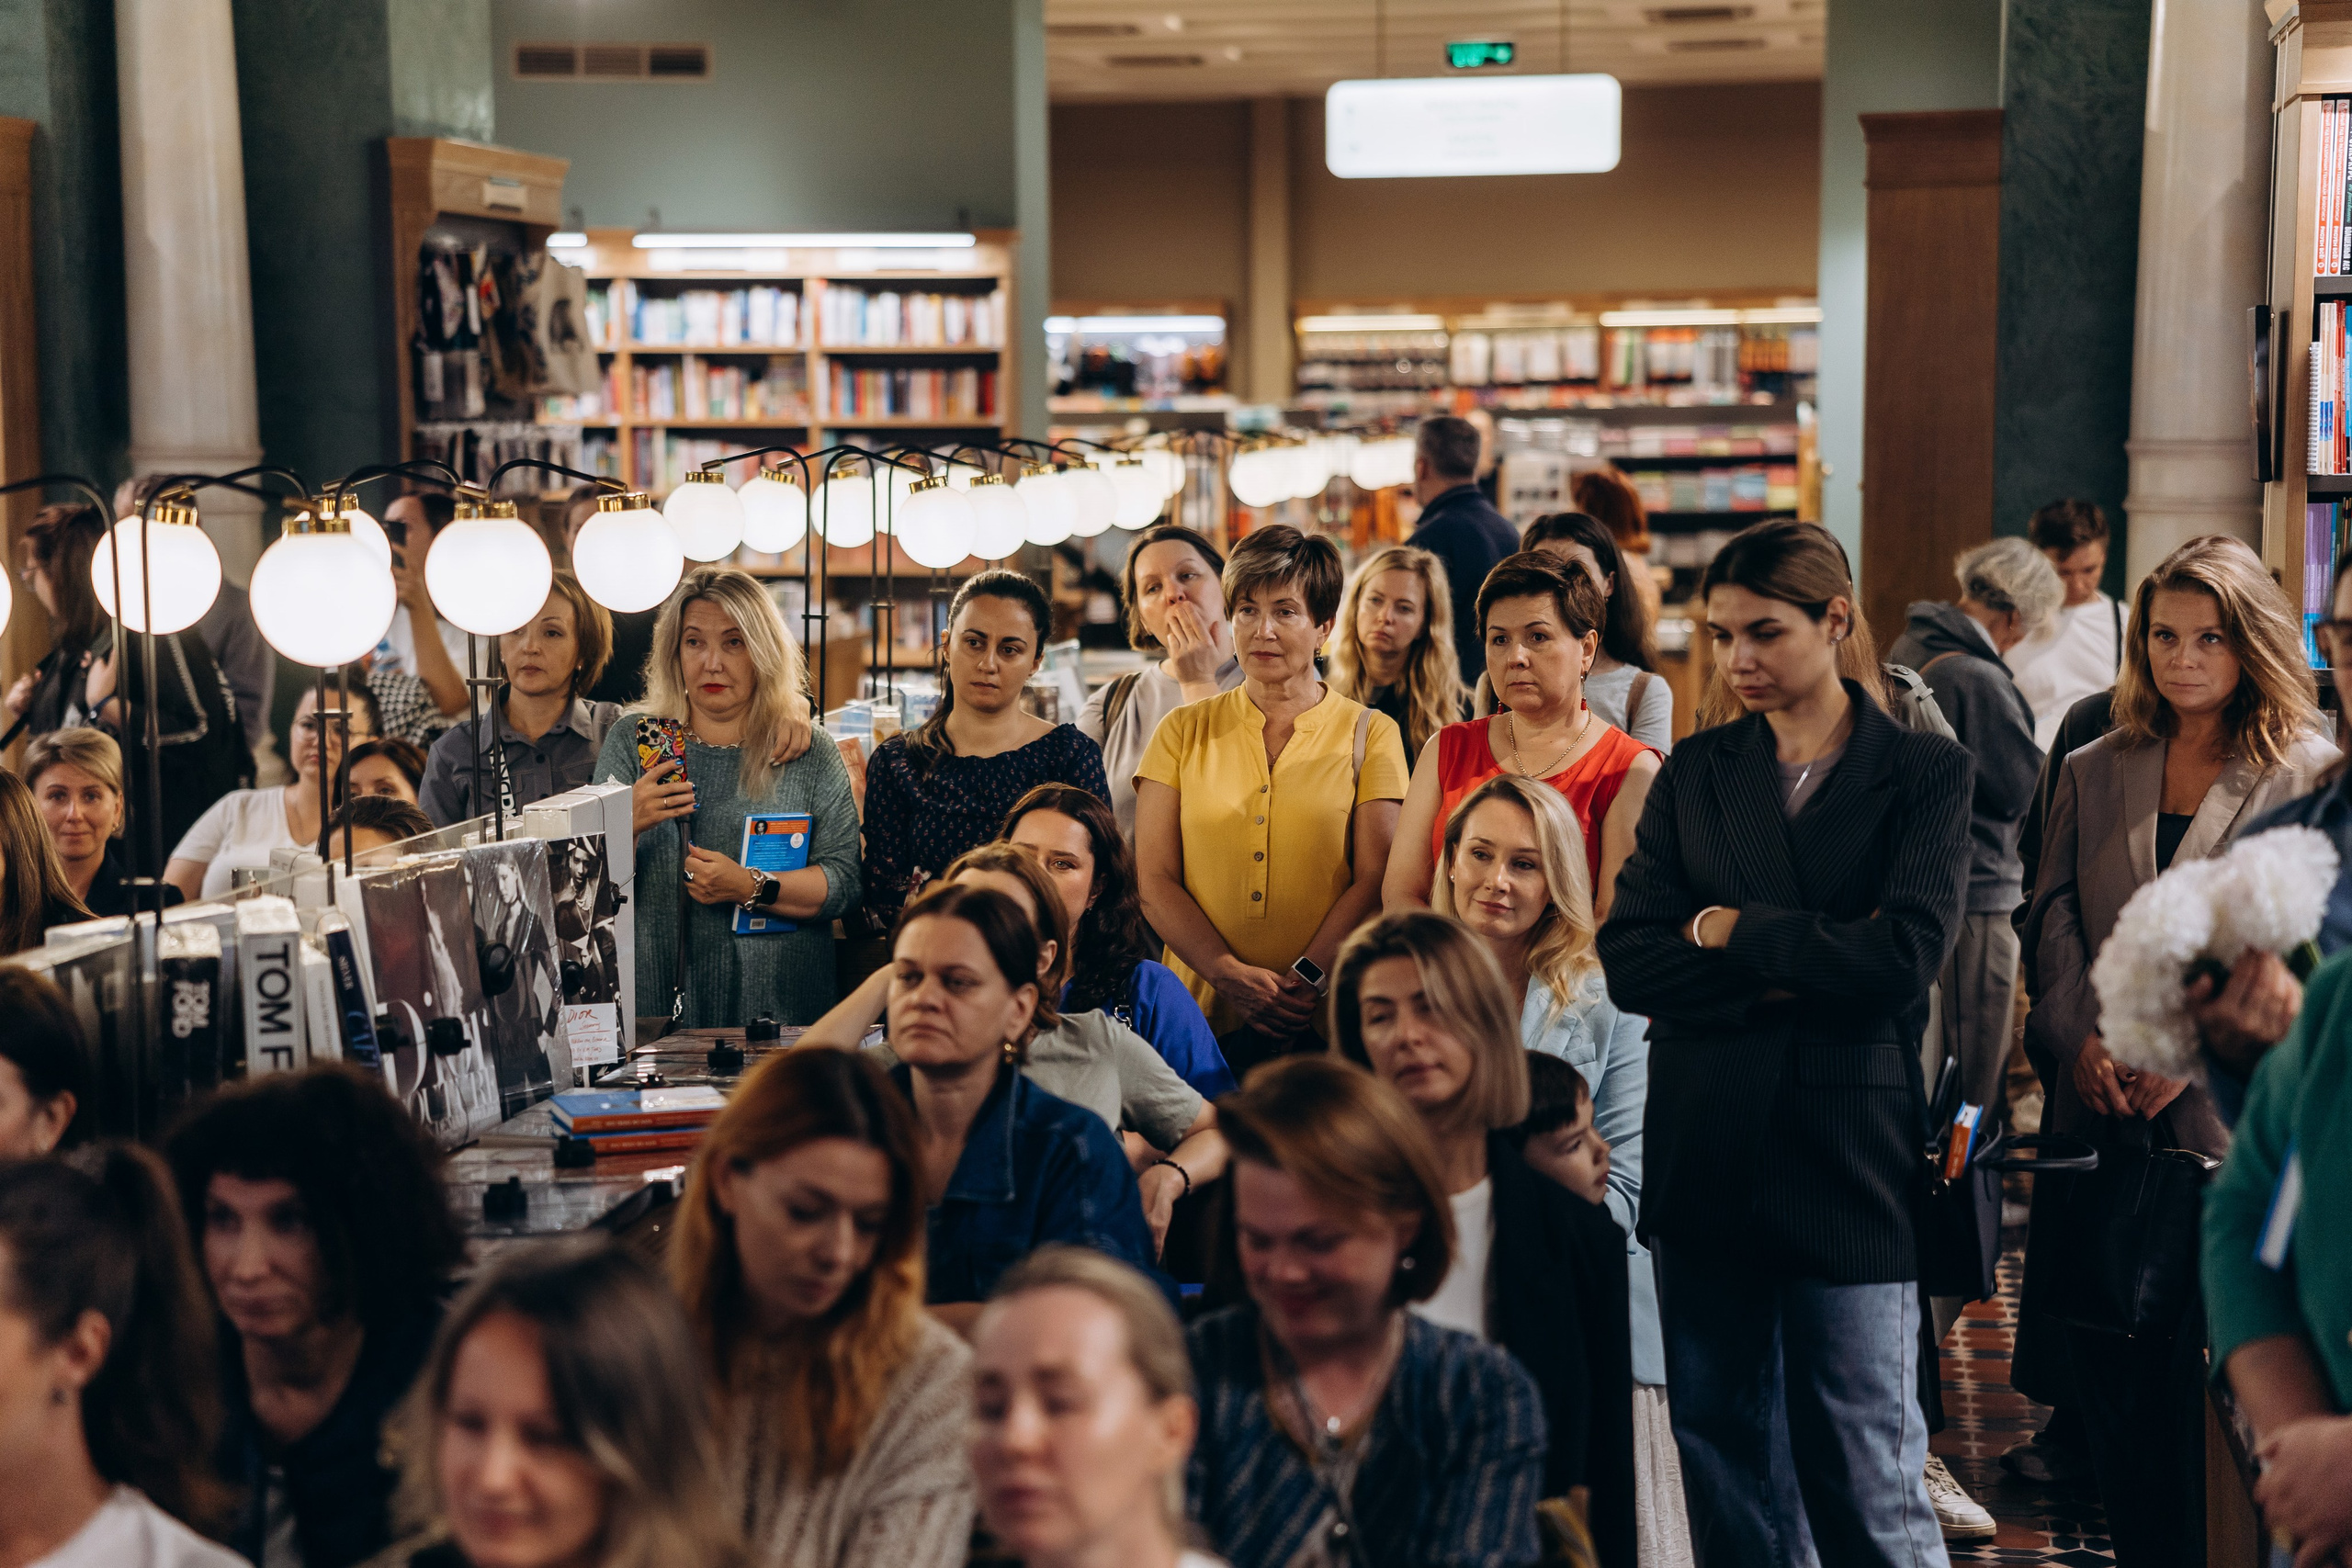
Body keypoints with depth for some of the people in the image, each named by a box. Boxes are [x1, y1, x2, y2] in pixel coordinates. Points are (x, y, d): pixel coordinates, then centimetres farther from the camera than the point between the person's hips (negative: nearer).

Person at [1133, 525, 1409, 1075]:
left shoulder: (1370, 734, 7)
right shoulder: (1183, 731, 10)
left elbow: (1374, 880, -1)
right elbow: (1154, 880, 3)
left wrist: (1304, 983, -13)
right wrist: (1231, 976, -11)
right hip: (1202, 1014, 1)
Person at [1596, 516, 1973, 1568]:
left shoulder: (1923, 771, 1)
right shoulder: (1694, 773, 11)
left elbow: (1906, 957, -13)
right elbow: (1628, 961, 0)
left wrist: (1730, 929, -4)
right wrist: (1800, 971, -11)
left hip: (1847, 1152, -4)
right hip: (1703, 1154, 4)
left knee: (1866, 1476, -3)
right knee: (1722, 1453, 9)